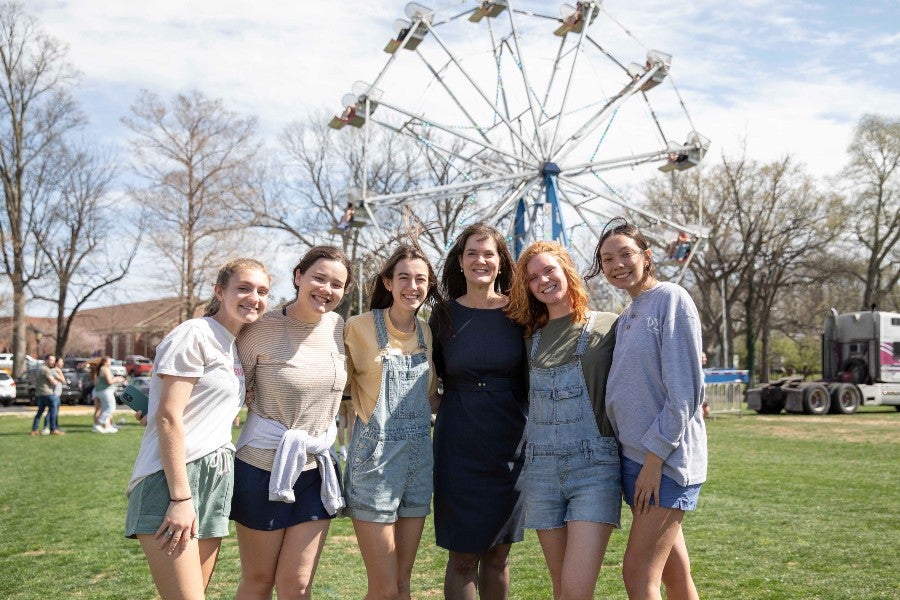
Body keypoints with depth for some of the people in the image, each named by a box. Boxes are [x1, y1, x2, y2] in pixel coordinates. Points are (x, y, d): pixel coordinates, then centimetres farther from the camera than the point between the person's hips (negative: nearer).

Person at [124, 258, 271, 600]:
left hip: (216, 481, 9)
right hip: (174, 479, -8)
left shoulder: (235, 346, 16)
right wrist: (181, 498, -19)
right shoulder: (194, 334, -9)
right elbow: (168, 417, -15)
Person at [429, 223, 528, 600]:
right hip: (459, 445, 0)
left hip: (509, 445, 1)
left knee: (498, 554, 11)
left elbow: (533, 378, 6)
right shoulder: (445, 315, 0)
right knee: (463, 557, 3)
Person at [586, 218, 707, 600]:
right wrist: (638, 460, 10)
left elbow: (683, 389, -15)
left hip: (667, 459, -8)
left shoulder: (671, 299, -8)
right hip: (633, 456, 8)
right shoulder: (625, 318, 16)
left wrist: (654, 457, -17)